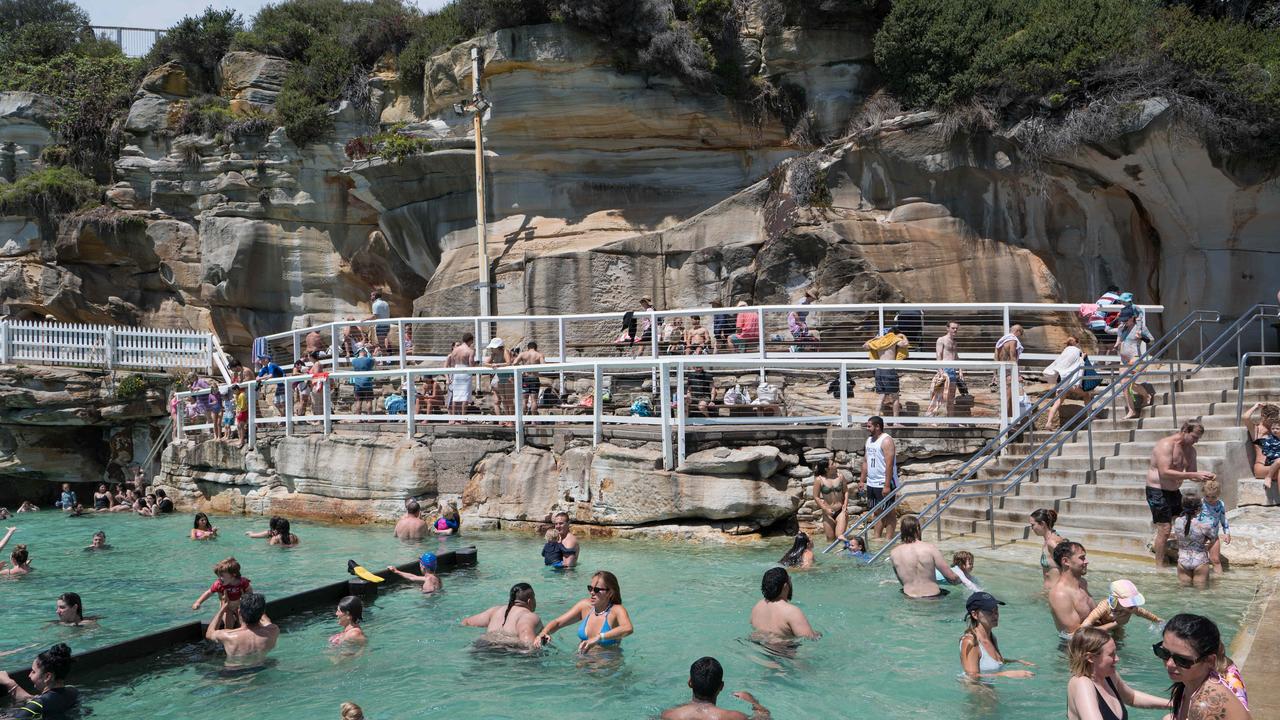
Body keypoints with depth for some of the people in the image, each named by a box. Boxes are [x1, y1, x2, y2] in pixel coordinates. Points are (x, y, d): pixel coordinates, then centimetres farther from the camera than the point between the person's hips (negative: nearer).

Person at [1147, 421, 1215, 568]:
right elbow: (1165, 472, -30)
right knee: (1164, 530, -8)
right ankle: (1160, 565, 4)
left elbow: (1191, 475, 11)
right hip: (1158, 492, -9)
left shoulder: (1190, 450, 6)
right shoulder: (1166, 444, -20)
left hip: (1175, 491, 9)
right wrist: (1192, 475, -32)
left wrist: (1203, 477, -13)